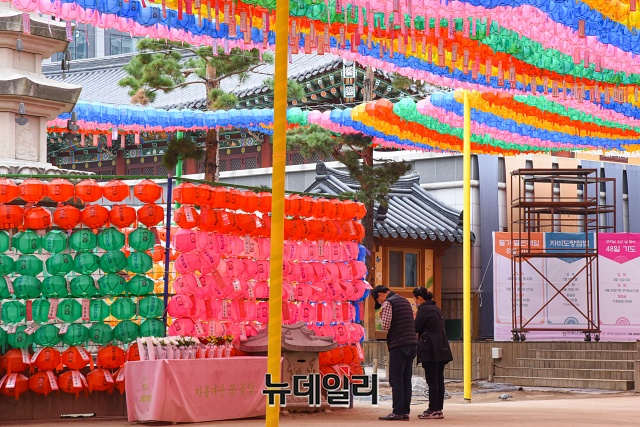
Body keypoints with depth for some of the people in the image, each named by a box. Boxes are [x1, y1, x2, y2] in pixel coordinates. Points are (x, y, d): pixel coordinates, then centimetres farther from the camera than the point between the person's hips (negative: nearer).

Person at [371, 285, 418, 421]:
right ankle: (405, 411, 8)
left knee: (396, 381, -4)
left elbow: (386, 326, -15)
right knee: (406, 380, 9)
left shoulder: (388, 303, -7)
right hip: (412, 344, 8)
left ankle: (398, 412, -6)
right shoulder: (405, 301, 19)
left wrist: (382, 317, 6)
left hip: (398, 345, -8)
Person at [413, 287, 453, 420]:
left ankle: (433, 410, -6)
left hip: (430, 350, -9)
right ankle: (439, 409, 11)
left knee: (432, 380, -7)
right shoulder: (436, 308, 18)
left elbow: (415, 328, -15)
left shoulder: (424, 309, -10)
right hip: (441, 349, 9)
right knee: (439, 379, 9)